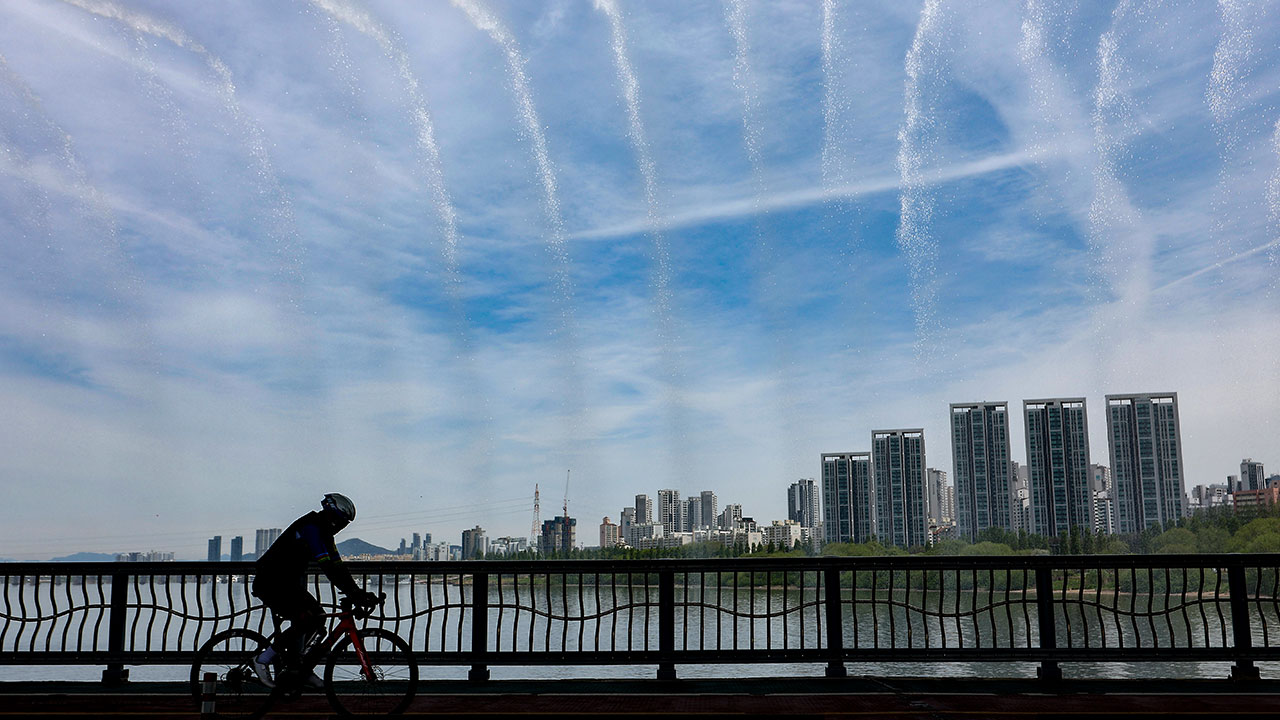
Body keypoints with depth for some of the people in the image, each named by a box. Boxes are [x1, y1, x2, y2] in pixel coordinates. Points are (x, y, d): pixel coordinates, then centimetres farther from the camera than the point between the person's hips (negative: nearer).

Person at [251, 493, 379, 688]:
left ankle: (295, 667, 12)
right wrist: (355, 594, -32)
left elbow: (337, 566, 10)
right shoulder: (310, 528, -21)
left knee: (318, 617, 4)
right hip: (270, 582, -10)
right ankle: (263, 660, -7)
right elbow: (327, 567, -29)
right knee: (304, 620, -19)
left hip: (288, 583, 10)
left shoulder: (324, 533, 10)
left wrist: (359, 592, -1)